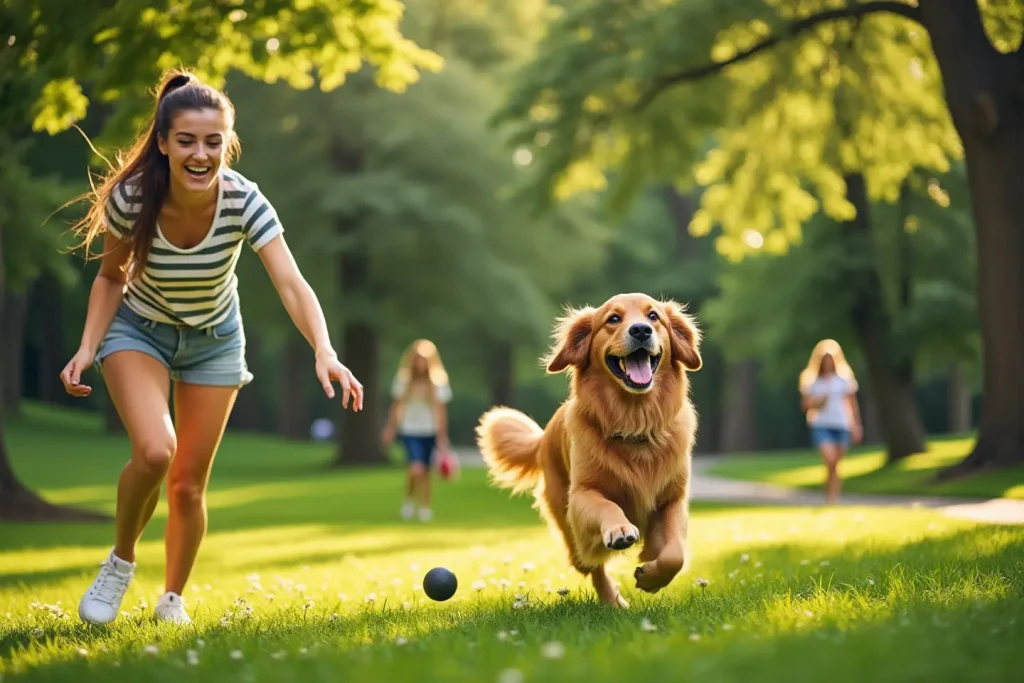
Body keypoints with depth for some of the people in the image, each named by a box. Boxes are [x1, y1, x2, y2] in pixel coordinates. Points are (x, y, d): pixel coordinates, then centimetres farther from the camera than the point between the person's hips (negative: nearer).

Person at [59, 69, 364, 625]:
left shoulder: (243, 201, -28)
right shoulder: (131, 198, -27)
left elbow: (292, 285, -38)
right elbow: (110, 276, -9)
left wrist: (324, 353, -54)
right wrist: (87, 348, -22)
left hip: (213, 339, 1)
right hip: (139, 330, -1)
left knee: (190, 482, 5)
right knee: (154, 452, -26)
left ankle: (173, 599, 29)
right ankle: (120, 562, 3)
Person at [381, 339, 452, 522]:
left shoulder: (438, 381, -6)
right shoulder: (403, 379, -3)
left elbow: (441, 410, -6)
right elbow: (396, 406, 7)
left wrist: (442, 437, -10)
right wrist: (390, 430, 11)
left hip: (430, 432, 1)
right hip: (409, 431, -1)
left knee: (425, 471, 6)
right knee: (416, 469, -17)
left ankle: (424, 507, 22)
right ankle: (409, 499, 10)